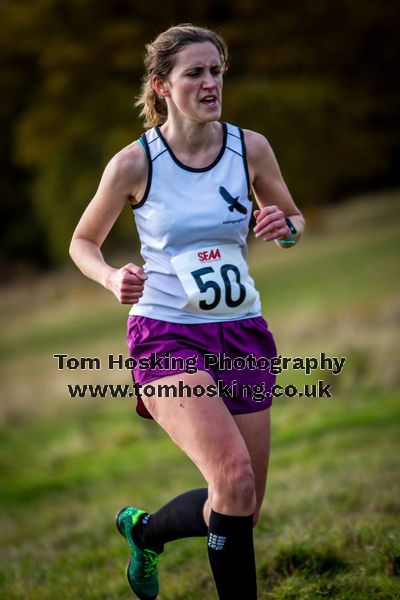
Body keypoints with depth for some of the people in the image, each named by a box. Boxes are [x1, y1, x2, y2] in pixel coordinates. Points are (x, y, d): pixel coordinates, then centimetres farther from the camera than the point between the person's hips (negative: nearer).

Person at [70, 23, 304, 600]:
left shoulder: (250, 147, -2)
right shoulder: (134, 163, -9)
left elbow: (293, 217, 15)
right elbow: (82, 242, 6)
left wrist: (286, 225, -9)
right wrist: (113, 278, -15)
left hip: (242, 335, 4)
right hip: (166, 337, -4)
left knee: (243, 511, 8)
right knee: (234, 477, -26)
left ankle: (145, 528, 37)